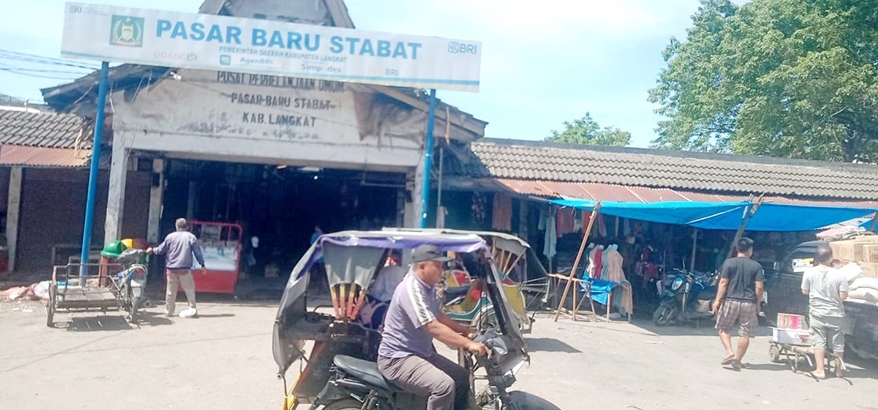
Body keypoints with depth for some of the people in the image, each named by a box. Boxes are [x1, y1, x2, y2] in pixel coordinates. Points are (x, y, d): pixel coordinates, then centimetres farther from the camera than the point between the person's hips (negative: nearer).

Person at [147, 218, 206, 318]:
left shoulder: (170, 236, 5)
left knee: (171, 291, 10)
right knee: (189, 289, 4)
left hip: (171, 269, 2)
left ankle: (169, 311, 16)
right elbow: (197, 252, 2)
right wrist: (202, 265, 8)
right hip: (185, 269, -2)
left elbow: (161, 250, 11)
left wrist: (152, 250, 31)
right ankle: (192, 309, -2)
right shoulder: (191, 237, 1)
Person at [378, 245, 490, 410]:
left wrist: (466, 330, 12)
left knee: (461, 376, 12)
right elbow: (433, 327, -32)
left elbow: (438, 315, 21)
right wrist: (468, 344, -36)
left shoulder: (428, 287, 7)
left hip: (421, 352, 10)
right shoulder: (411, 289, -25)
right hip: (398, 358, -10)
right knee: (444, 386, -28)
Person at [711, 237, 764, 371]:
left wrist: (717, 300, -3)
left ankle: (730, 353, -4)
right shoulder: (756, 266, 2)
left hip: (730, 301, -1)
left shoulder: (729, 262, -2)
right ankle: (738, 361, 12)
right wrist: (758, 303, 10)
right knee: (745, 333, 9)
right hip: (749, 303, 1)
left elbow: (723, 283, -7)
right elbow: (759, 287, -2)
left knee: (723, 329, 14)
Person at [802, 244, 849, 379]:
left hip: (817, 312, 0)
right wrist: (833, 292, 9)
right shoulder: (839, 275, -13)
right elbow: (843, 296, -11)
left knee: (819, 341, 6)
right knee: (837, 342, 14)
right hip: (835, 313, 0)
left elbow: (805, 292, 0)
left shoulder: (809, 273, -10)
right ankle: (839, 369, 27)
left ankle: (820, 370, 6)